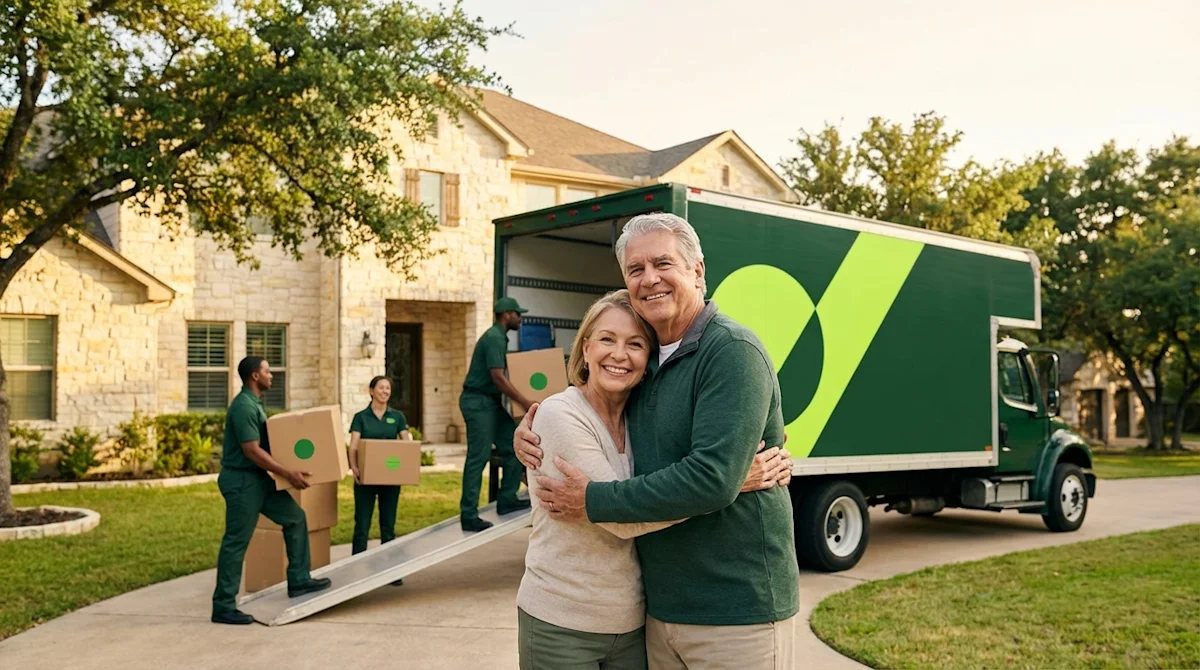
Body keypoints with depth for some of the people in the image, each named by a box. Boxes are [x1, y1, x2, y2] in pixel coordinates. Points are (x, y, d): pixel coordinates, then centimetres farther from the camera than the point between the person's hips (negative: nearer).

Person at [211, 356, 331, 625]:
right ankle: (223, 607, 4)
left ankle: (299, 580, 16)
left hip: (258, 478, 10)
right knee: (236, 542, -4)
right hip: (241, 480, -10)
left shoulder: (255, 403, 13)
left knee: (295, 517, 10)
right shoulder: (244, 406, -19)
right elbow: (252, 451, -24)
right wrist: (288, 473, -24)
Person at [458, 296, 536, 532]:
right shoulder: (494, 338, -16)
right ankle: (469, 516, -5)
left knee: (514, 447, 9)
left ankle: (507, 500, 16)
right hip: (478, 401, -10)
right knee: (478, 457, -8)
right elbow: (498, 377, -23)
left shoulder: (499, 337, 16)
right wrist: (526, 402, -22)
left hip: (491, 402, 10)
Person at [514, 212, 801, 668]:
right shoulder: (643, 360, 8)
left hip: (736, 611, -7)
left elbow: (713, 479, -26)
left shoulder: (733, 352, -16)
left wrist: (593, 502, -18)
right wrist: (531, 433, 0)